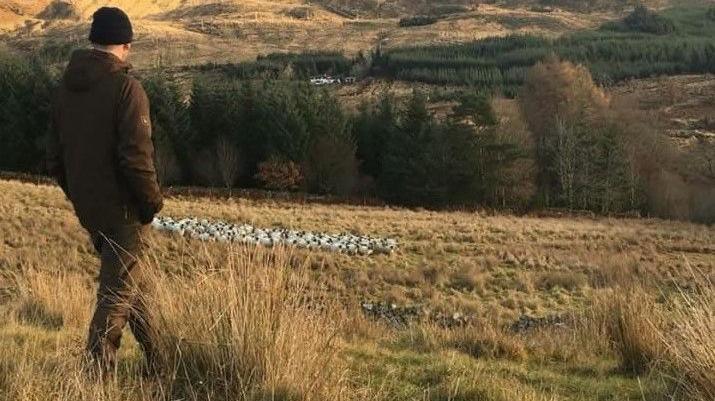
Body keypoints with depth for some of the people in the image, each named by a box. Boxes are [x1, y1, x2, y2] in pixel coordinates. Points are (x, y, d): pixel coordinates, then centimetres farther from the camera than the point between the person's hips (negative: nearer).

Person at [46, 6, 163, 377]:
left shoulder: (65, 89, 5)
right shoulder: (126, 88, -17)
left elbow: (54, 157, 10)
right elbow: (136, 156, -23)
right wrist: (153, 201, -10)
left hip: (87, 209, 7)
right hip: (123, 209, -7)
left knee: (128, 279, 20)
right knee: (117, 291, 2)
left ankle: (156, 358, 33)